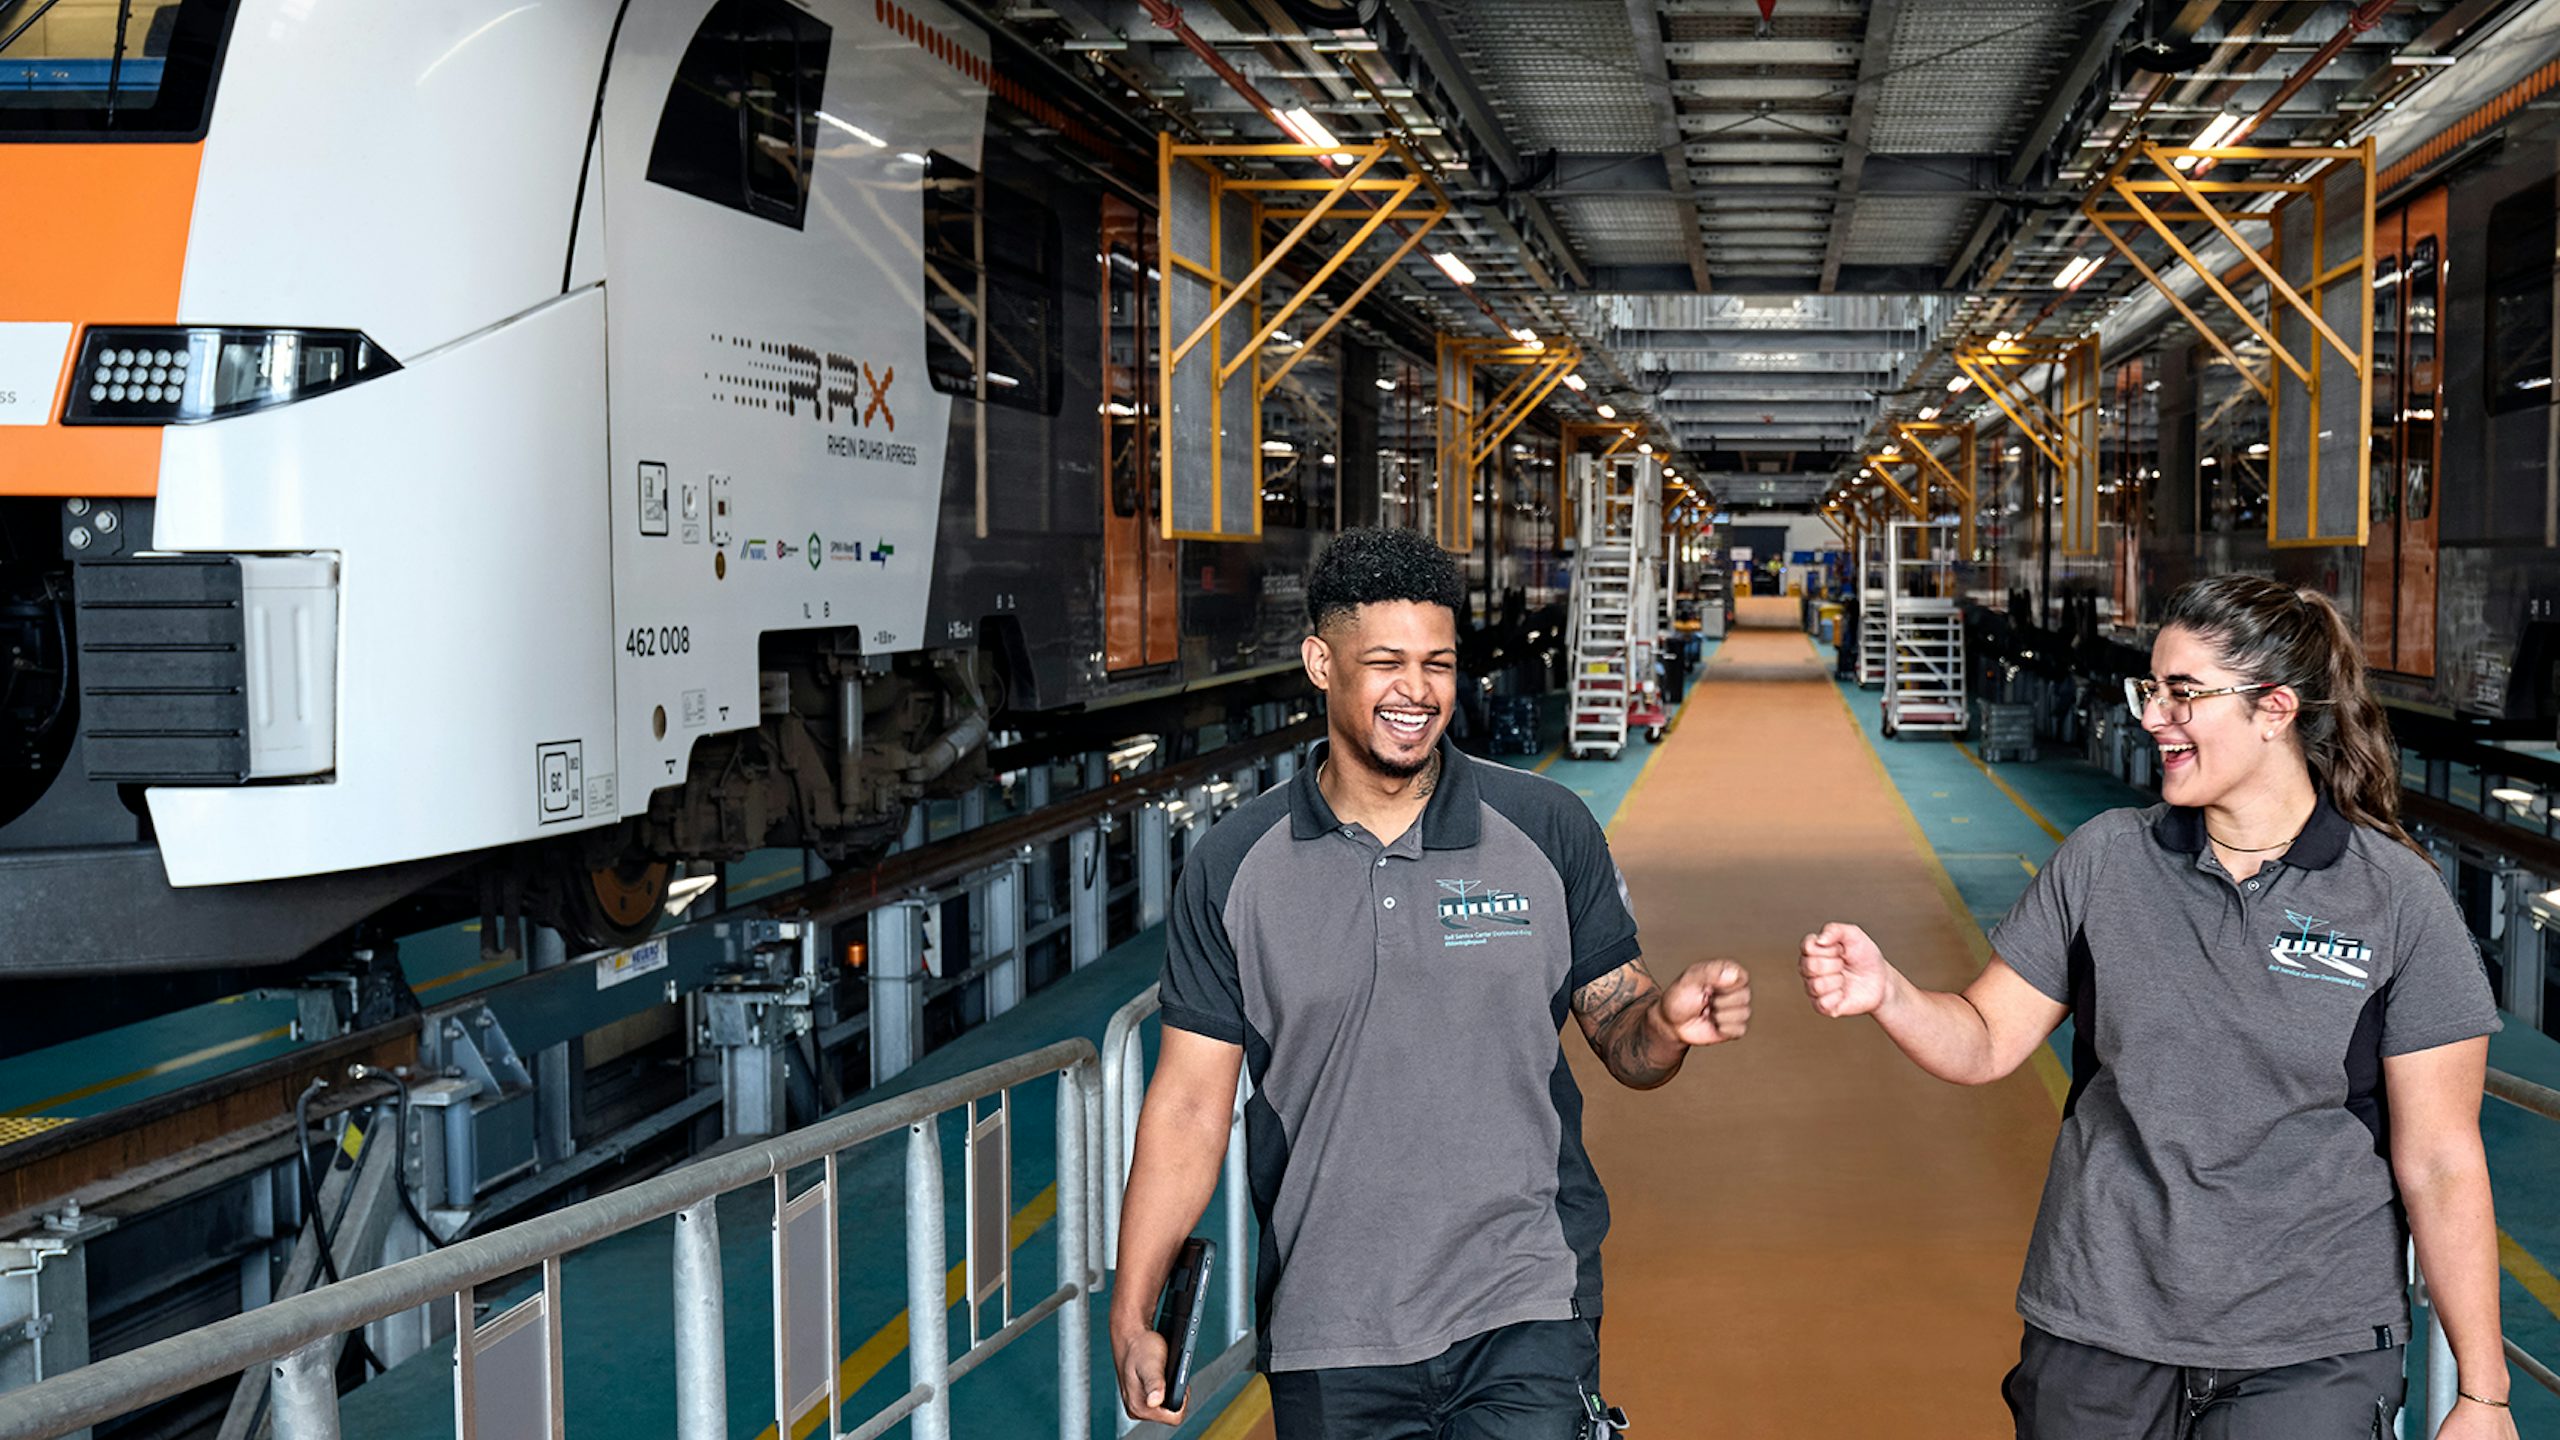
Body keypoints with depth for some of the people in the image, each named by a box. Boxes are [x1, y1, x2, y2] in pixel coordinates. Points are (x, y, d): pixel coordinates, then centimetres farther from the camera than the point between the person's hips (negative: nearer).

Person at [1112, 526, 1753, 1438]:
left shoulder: (1548, 830, 0)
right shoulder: (1232, 867, -1)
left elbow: (1618, 1035, 6)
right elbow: (1190, 1105, 1)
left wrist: (1666, 1022, -17)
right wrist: (1131, 1314, -4)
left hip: (1526, 1313, -1)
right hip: (1327, 1335, 1)